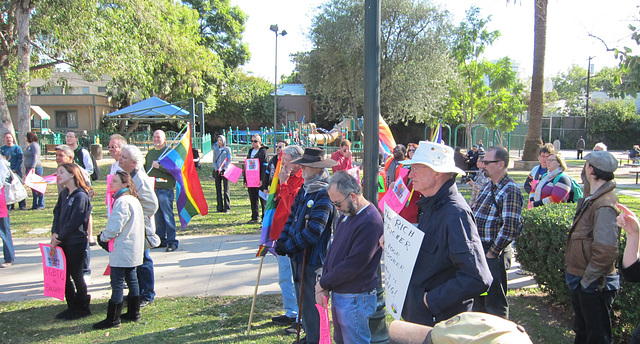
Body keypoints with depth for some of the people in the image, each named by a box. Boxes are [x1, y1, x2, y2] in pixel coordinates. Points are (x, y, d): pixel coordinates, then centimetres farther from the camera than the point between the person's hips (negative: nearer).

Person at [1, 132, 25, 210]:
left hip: (16, 171, -3)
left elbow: (20, 160, -4)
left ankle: (22, 205, 3)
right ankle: (9, 205, 9)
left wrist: (15, 169, -12)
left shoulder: (17, 148, 2)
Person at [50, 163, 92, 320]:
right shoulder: (64, 194, 9)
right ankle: (72, 306, 27)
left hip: (76, 243, -8)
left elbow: (74, 223, -19)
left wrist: (59, 238, -14)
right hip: (63, 242, 8)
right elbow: (57, 213, 8)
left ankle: (82, 307, 20)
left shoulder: (81, 196, -16)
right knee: (64, 276, 13)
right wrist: (54, 233, -6)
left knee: (76, 275, 4)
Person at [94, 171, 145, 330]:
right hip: (133, 250, 10)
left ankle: (113, 319, 3)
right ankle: (134, 313, 24)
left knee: (117, 284, -3)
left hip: (122, 251, -10)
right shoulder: (133, 199, 13)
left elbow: (115, 227, -22)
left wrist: (103, 237, -3)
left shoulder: (122, 201, -19)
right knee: (131, 279, 16)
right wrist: (106, 235, 14)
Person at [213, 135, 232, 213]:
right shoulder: (215, 150, 12)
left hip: (225, 171, -3)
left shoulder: (227, 149, 2)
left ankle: (227, 207, 3)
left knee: (226, 189, -2)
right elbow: (214, 161, 11)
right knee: (218, 189, 3)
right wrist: (216, 169, -4)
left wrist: (224, 170, -12)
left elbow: (229, 161, -3)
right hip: (217, 171, 3)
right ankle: (219, 207, 7)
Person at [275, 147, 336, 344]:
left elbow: (312, 233, -25)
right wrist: (282, 240, -1)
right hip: (298, 255, 9)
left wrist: (288, 246, -17)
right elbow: (292, 217, 12)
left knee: (310, 301, 2)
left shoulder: (324, 195, -22)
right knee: (302, 298, 21)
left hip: (311, 258, -9)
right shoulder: (304, 190, 7)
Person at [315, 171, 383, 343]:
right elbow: (333, 250, 10)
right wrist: (324, 287, -1)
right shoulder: (346, 216, 8)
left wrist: (323, 283, -11)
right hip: (337, 294, 9)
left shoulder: (370, 222, -23)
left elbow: (353, 265, -24)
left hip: (355, 299, -9)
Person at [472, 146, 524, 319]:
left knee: (494, 304, 3)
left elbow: (510, 227, -22)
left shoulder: (510, 190, -16)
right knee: (477, 300, 21)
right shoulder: (489, 187, 12)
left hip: (493, 255, -9)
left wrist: (492, 253, -16)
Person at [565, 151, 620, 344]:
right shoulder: (593, 200, 8)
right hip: (582, 282, 10)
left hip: (594, 285, -10)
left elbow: (606, 251, -28)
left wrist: (587, 280, -19)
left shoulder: (604, 205, -24)